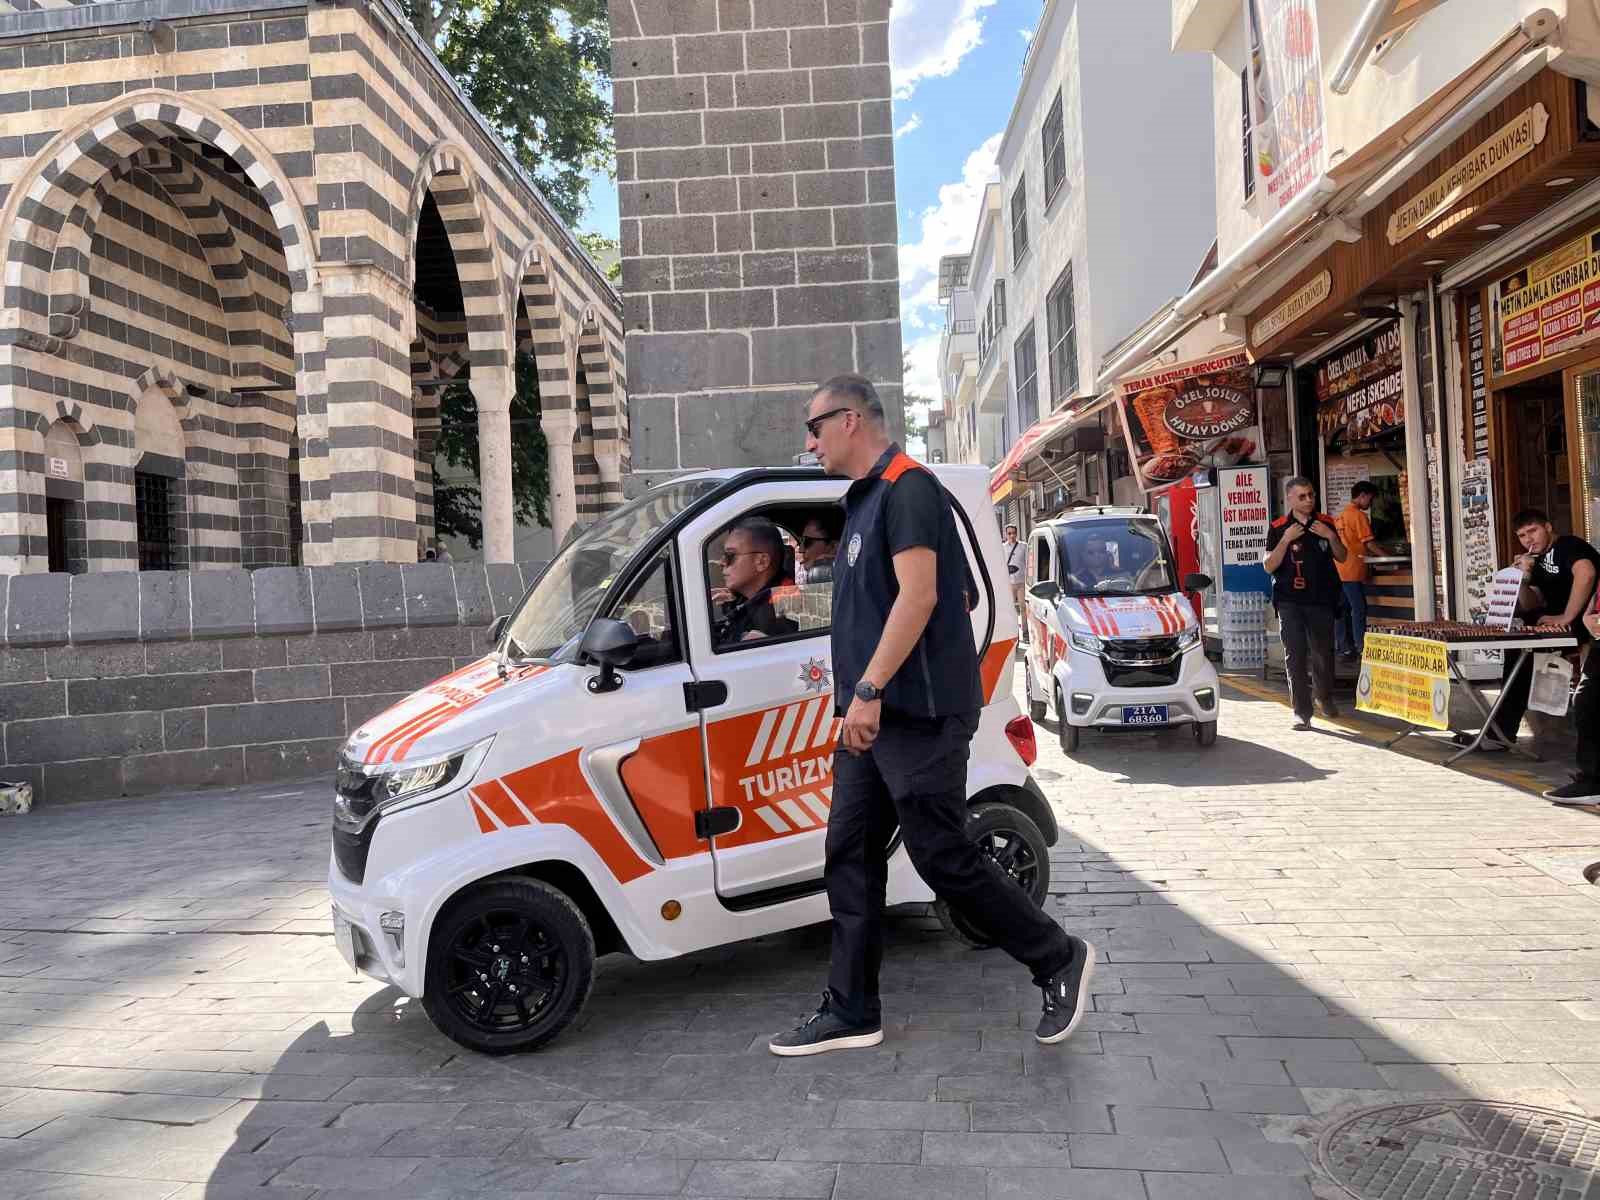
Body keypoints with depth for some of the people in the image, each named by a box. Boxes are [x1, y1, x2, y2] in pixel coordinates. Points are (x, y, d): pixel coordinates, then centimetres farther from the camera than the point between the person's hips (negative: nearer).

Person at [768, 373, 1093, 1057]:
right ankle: (851, 1014, 16)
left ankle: (1060, 960, 15)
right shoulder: (865, 499, 19)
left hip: (919, 716, -10)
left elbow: (919, 594, -22)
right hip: (873, 716, 10)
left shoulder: (907, 487, -11)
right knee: (850, 856, 8)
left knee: (943, 856, -4)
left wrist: (870, 689, -25)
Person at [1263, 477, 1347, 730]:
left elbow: (1342, 557, 10)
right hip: (1290, 602, -2)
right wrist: (1286, 539, -17)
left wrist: (1330, 536, -7)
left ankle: (1325, 696, 35)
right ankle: (1301, 711, 1)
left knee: (1323, 653, 9)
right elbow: (1269, 566, -5)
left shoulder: (1325, 523, 7)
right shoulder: (1278, 528, 0)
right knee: (1295, 656, -4)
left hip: (1321, 600, 2)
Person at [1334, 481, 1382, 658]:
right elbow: (1369, 543, -12)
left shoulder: (1341, 515, 17)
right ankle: (1361, 648, -7)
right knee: (1359, 609, -6)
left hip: (1339, 570, 8)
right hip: (1353, 571, -8)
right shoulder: (1359, 515, -9)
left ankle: (1345, 649, 11)